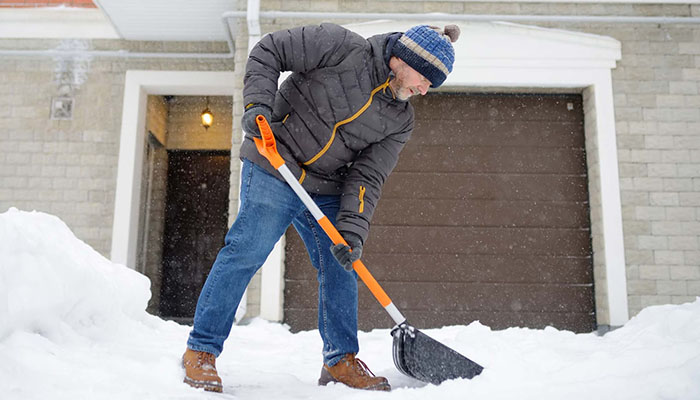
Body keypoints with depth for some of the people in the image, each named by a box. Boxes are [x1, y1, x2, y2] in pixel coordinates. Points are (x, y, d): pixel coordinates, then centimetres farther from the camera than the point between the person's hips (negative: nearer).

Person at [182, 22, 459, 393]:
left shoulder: (399, 120, 3)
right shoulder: (343, 47, -12)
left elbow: (368, 176, -4)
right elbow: (267, 51, -8)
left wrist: (352, 229, -17)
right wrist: (258, 103, -22)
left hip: (326, 192, 6)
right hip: (273, 171, -6)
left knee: (341, 268, 4)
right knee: (246, 252, -10)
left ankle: (341, 360, 18)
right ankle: (201, 349, 4)